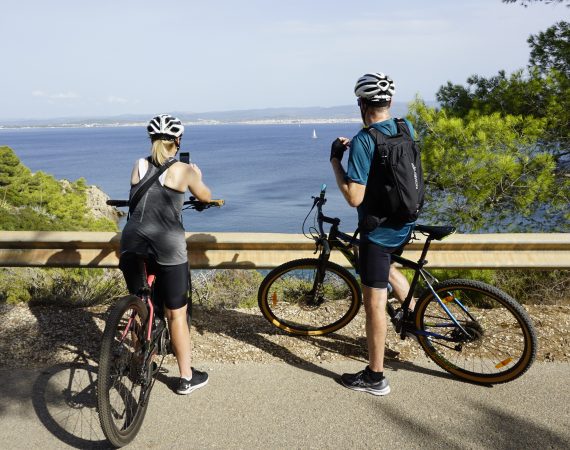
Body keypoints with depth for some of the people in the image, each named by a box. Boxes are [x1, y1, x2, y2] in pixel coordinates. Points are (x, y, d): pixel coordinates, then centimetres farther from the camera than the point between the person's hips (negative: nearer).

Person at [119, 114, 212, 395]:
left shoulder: (139, 165, 10)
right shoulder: (184, 170, 1)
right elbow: (206, 198, 17)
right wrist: (197, 179, 38)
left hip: (132, 242, 4)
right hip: (167, 244, -4)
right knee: (176, 313, 8)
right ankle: (186, 378, 20)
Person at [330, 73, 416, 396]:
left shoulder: (362, 141, -21)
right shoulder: (407, 128, 1)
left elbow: (355, 197, -24)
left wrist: (335, 160, -12)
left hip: (378, 230, -7)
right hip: (405, 224, 8)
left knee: (375, 303, 3)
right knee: (386, 265, 36)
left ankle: (375, 377, 15)